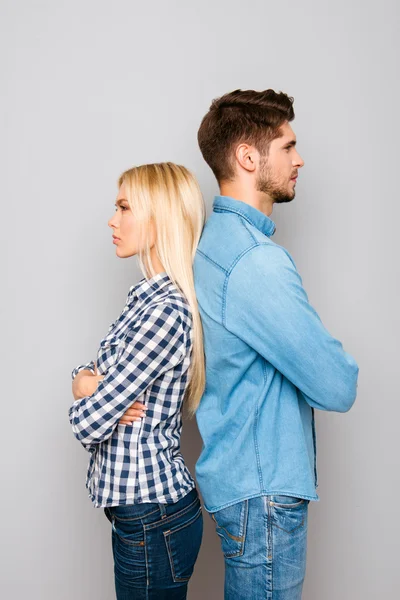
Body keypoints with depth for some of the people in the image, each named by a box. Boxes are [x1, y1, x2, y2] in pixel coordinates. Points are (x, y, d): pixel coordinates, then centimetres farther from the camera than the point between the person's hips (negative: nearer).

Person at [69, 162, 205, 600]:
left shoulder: (165, 312, -25)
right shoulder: (151, 297, 6)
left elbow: (88, 422, -23)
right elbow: (92, 373, 11)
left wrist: (87, 393, -1)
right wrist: (85, 380, -12)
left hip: (151, 519, -9)